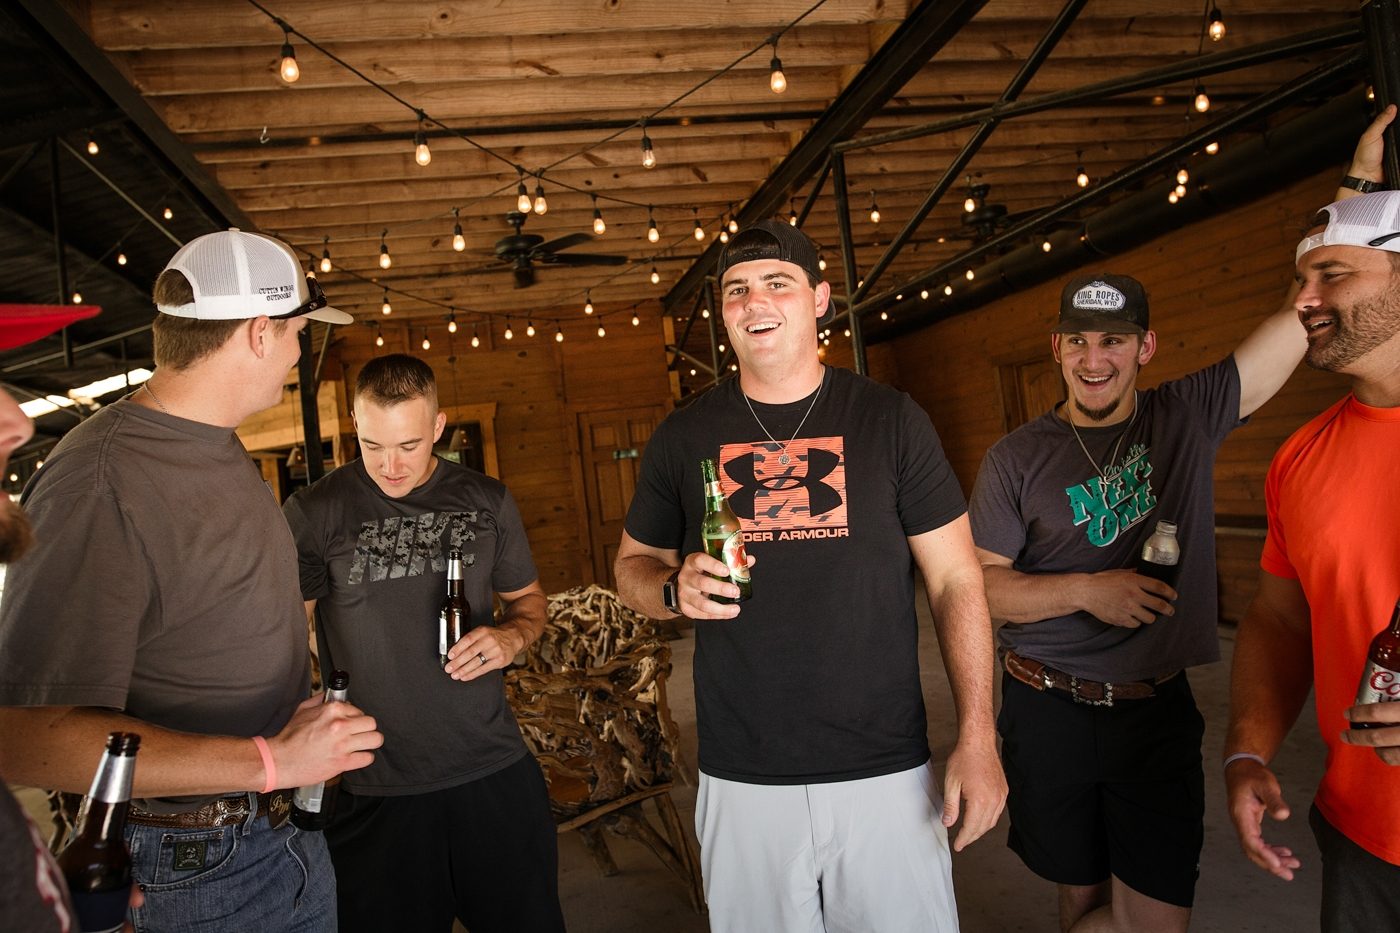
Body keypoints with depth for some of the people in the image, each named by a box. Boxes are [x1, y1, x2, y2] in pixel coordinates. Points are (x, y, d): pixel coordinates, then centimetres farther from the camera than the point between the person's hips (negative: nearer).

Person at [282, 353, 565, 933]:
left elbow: (527, 596, 15)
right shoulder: (313, 515, -6)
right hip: (375, 792, -2)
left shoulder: (487, 502, 3)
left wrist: (511, 637, -8)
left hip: (496, 774, 3)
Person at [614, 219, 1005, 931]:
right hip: (741, 783, 1)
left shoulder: (890, 420, -1)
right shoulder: (682, 437, 2)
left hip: (887, 773, 0)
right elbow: (632, 565, 12)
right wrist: (675, 590, -12)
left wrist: (977, 739, -7)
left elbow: (956, 580, -1)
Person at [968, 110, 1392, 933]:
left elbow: (1316, 308, -1)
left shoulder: (1190, 417, 0)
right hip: (1051, 710, -1)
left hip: (1157, 711, 1)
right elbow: (979, 583, -6)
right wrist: (1086, 591, -18)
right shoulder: (1016, 458, -4)